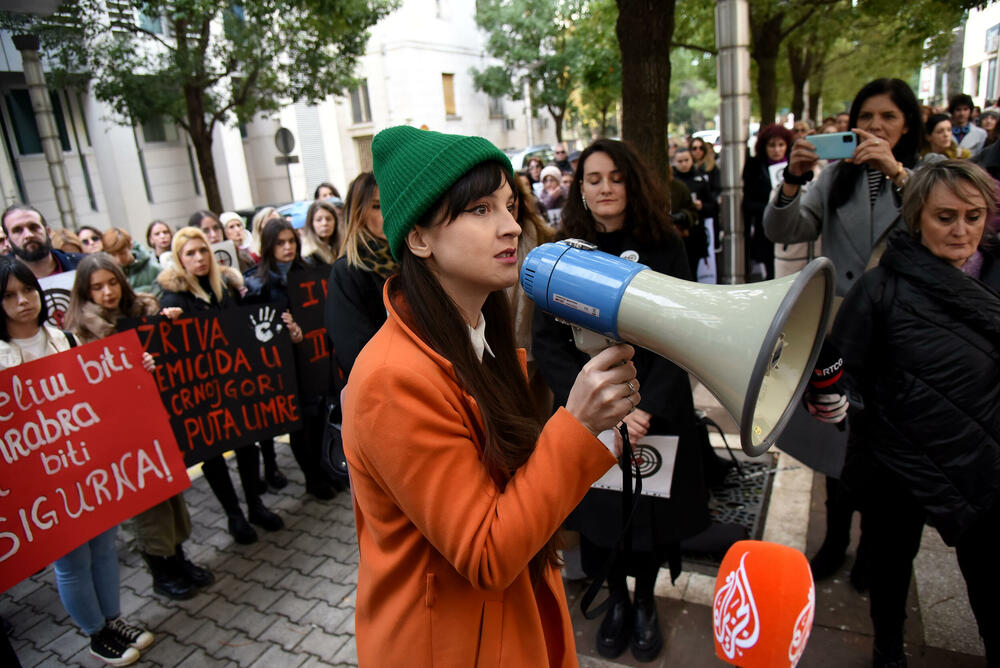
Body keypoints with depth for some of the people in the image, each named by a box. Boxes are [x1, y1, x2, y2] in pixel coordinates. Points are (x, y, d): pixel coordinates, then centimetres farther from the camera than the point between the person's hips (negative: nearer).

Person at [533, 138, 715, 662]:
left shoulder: (664, 249, -4)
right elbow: (547, 341, -8)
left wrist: (645, 408, -21)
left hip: (654, 411, 0)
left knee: (650, 510, 12)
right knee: (598, 509, 12)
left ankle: (645, 602, 38)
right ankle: (616, 600, 37)